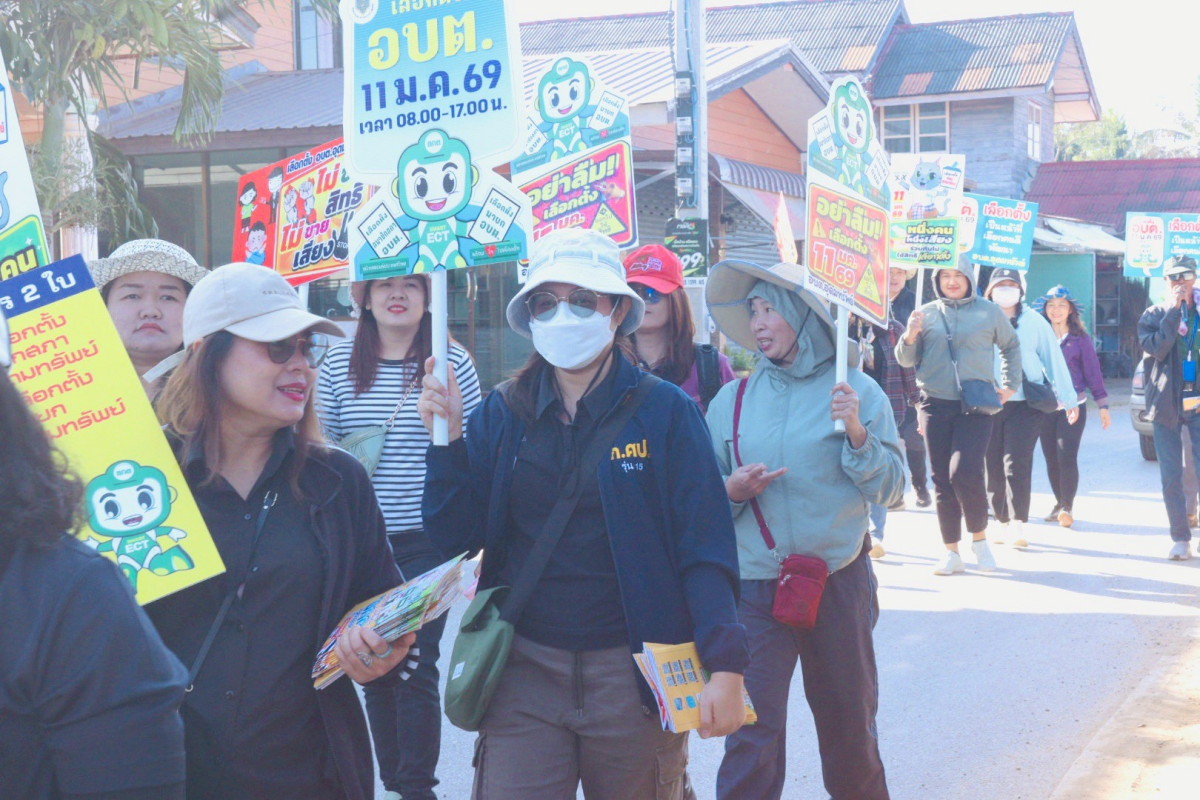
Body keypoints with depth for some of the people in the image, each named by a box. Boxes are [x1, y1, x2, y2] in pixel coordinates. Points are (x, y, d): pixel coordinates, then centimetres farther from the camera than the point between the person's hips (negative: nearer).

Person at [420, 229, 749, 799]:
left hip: (632, 671, -2)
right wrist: (446, 438, -9)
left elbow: (704, 549, -7)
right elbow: (455, 537, 3)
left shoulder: (664, 410, -4)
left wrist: (725, 666, -16)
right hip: (524, 671, 2)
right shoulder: (502, 413, 5)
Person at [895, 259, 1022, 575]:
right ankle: (951, 552, 12)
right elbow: (905, 360, 9)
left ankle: (979, 537, 7)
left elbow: (1011, 346, 21)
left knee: (965, 473, -16)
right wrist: (910, 337, -11)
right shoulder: (926, 314, 7)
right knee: (942, 479, 4)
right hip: (936, 405, 2)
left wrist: (1010, 385, 13)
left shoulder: (989, 312, 5)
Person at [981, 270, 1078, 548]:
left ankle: (1018, 525, -14)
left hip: (1025, 404, -2)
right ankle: (1002, 522, 18)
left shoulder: (1035, 323, 5)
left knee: (1017, 463, -13)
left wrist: (1069, 400, 11)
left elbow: (1055, 361, 9)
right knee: (993, 467, 5)